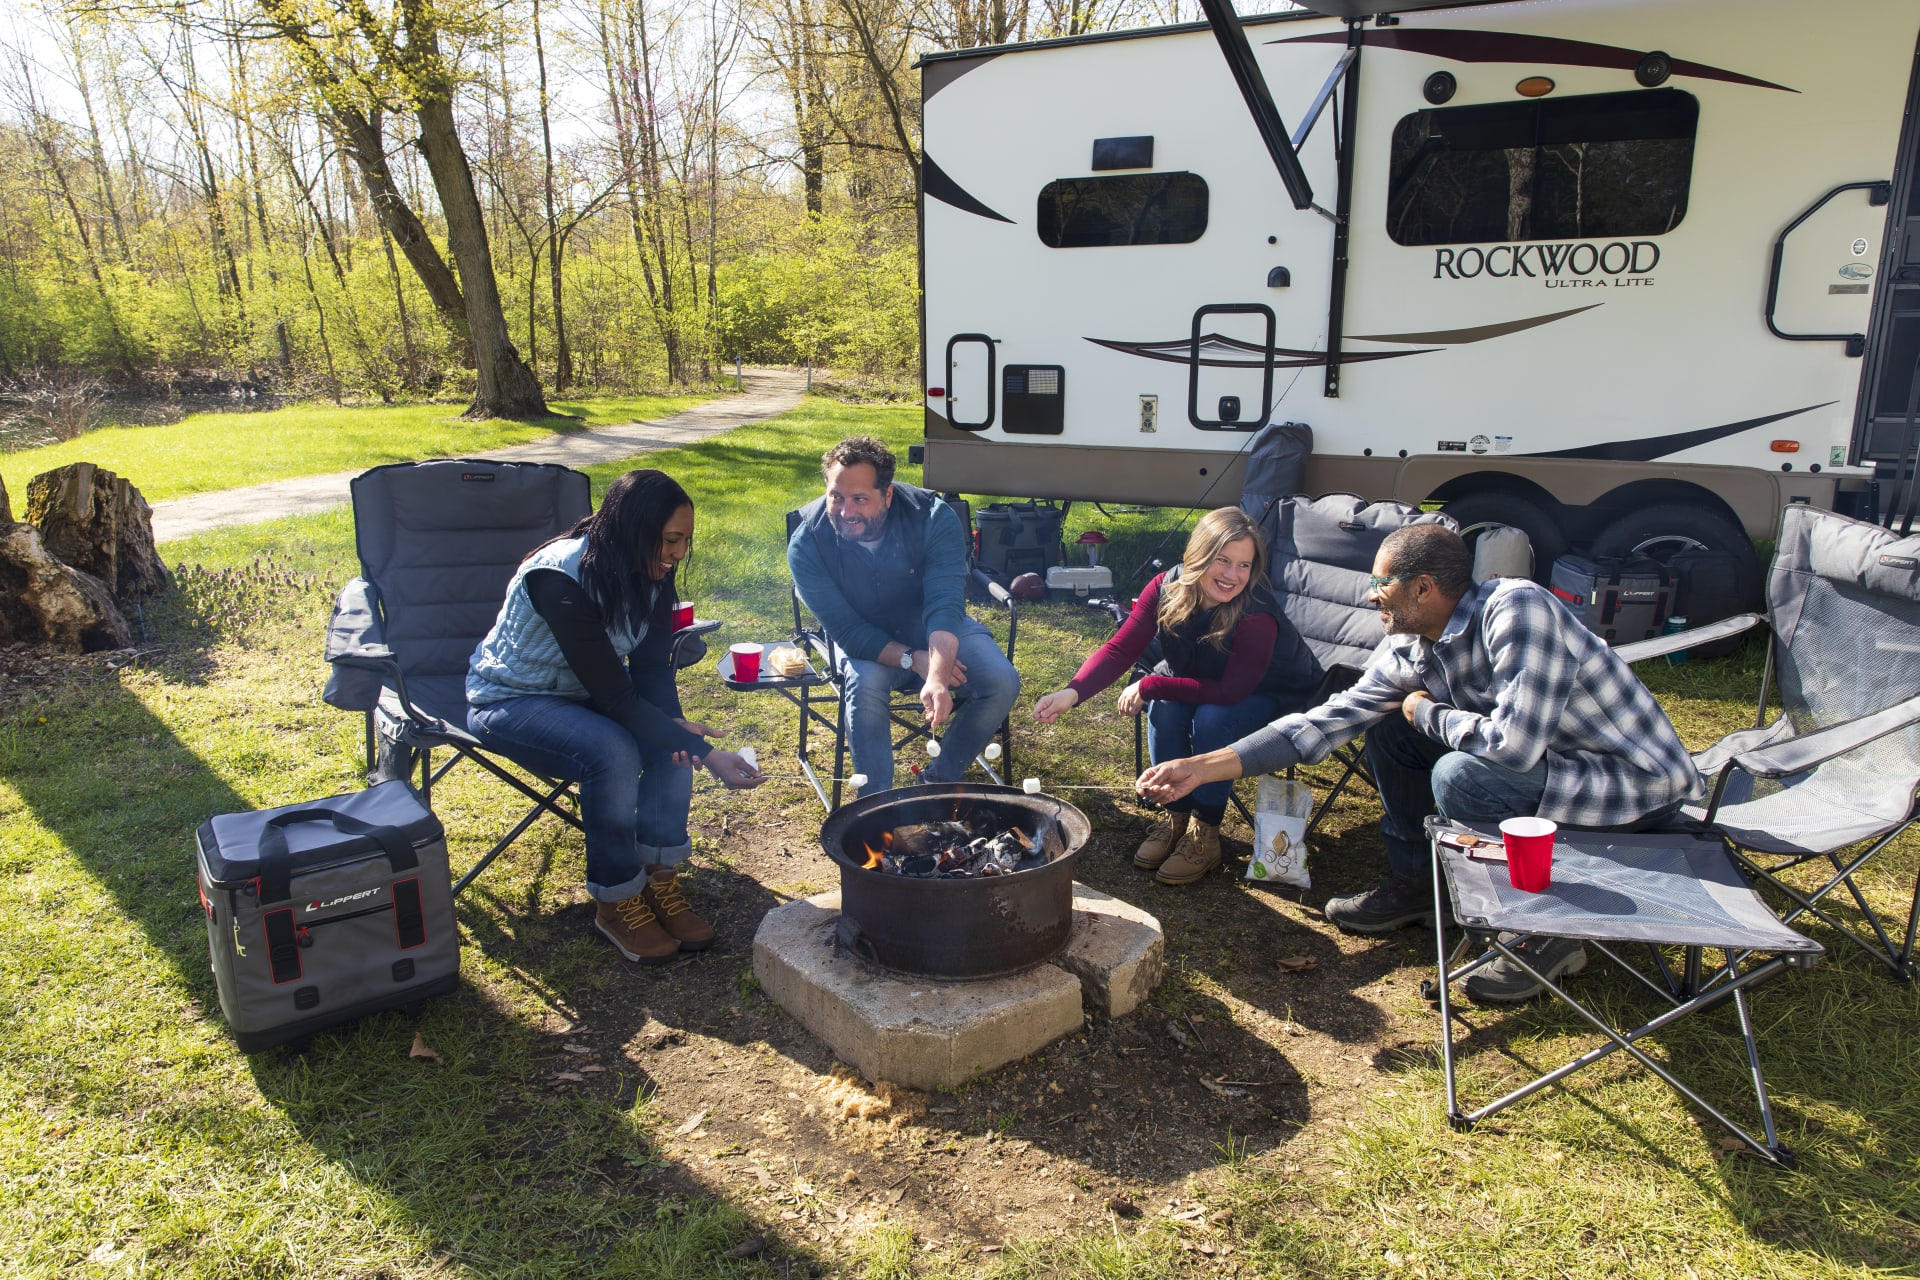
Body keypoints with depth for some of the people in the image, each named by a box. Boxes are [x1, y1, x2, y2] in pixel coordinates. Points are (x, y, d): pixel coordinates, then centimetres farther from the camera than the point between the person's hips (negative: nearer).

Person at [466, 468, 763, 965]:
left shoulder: (650, 572, -12)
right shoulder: (559, 579, -34)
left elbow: (652, 666, -6)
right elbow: (615, 696, -33)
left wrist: (676, 728, -27)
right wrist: (707, 754, -35)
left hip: (581, 690, 7)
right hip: (510, 699, -6)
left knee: (675, 738, -21)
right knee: (614, 752, -33)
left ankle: (658, 878, -9)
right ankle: (616, 901, -14)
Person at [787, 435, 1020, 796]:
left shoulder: (934, 518, -26)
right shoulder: (807, 544, -24)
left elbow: (944, 606, -36)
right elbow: (848, 631, -21)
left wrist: (938, 678, -52)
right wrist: (912, 660, -33)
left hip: (937, 630, 1)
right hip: (865, 640, -1)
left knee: (1002, 683, -21)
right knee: (864, 686, -34)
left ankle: (939, 780, -1)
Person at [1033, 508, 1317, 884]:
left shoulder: (1257, 618, -36)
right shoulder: (1167, 588, -22)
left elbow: (1230, 692, -35)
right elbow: (1120, 648, -24)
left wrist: (1148, 685, -35)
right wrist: (1073, 692, -41)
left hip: (1270, 694, -4)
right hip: (1202, 683, 4)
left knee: (1212, 718, -32)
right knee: (1164, 708, -26)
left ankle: (1204, 835, -16)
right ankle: (1174, 817, -6)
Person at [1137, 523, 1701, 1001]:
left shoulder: (1515, 609, -29)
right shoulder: (1409, 651, -4)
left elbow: (1514, 742, -38)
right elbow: (1330, 718, -3)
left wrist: (1425, 711, -17)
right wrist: (1203, 767, -7)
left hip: (1640, 781, -8)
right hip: (1541, 756, 8)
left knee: (1459, 777, -30)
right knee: (1390, 730, 3)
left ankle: (1547, 932, -8)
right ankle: (1414, 885, 18)